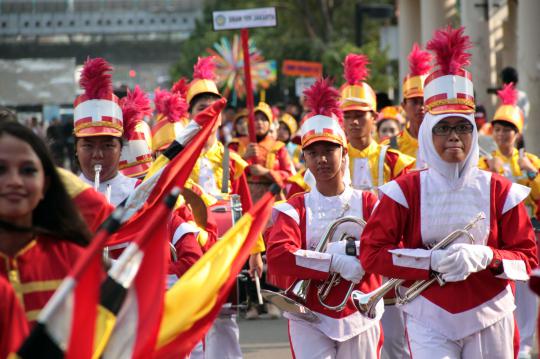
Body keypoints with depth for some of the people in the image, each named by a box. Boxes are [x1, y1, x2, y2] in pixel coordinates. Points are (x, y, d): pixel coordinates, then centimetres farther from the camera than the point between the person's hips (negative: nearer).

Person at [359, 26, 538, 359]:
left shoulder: (500, 191, 2)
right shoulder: (406, 190, -1)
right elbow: (371, 252, -5)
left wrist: (487, 257, -16)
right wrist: (431, 261, -17)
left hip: (490, 321, 2)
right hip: (429, 322, -2)